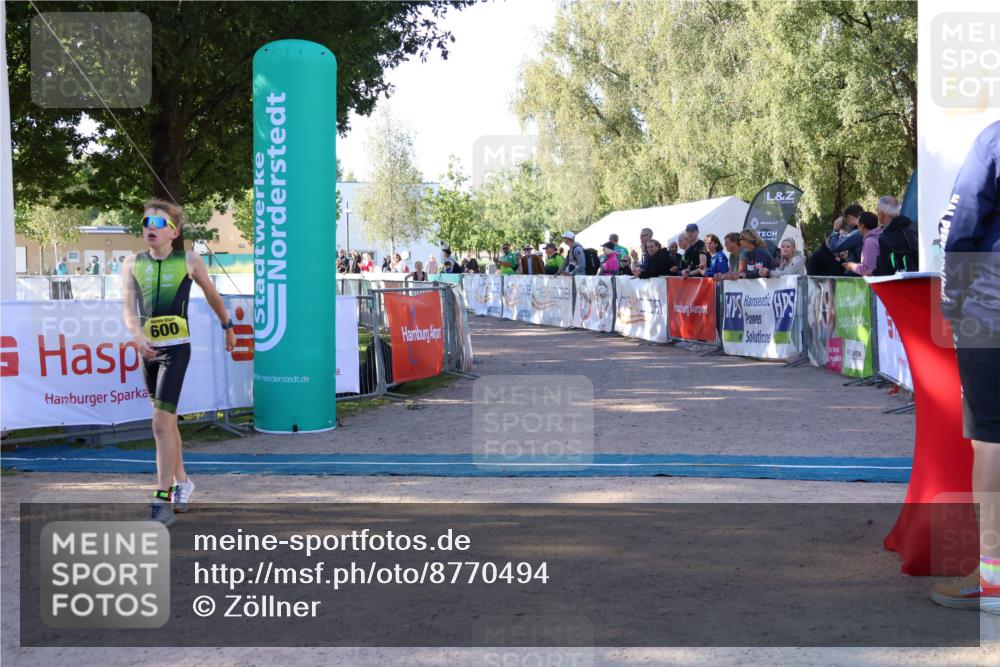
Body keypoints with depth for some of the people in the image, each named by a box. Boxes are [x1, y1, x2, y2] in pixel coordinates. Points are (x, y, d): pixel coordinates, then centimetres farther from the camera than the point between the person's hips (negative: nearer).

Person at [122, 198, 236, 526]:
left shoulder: (189, 261, -2)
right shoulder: (133, 264, 5)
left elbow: (212, 295, 13)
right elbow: (130, 311, -3)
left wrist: (228, 327, 25)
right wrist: (138, 338, -22)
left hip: (176, 349, -5)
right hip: (149, 351, 5)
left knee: (162, 423, -14)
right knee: (167, 421, 17)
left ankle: (162, 501, -11)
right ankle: (181, 481, 35)